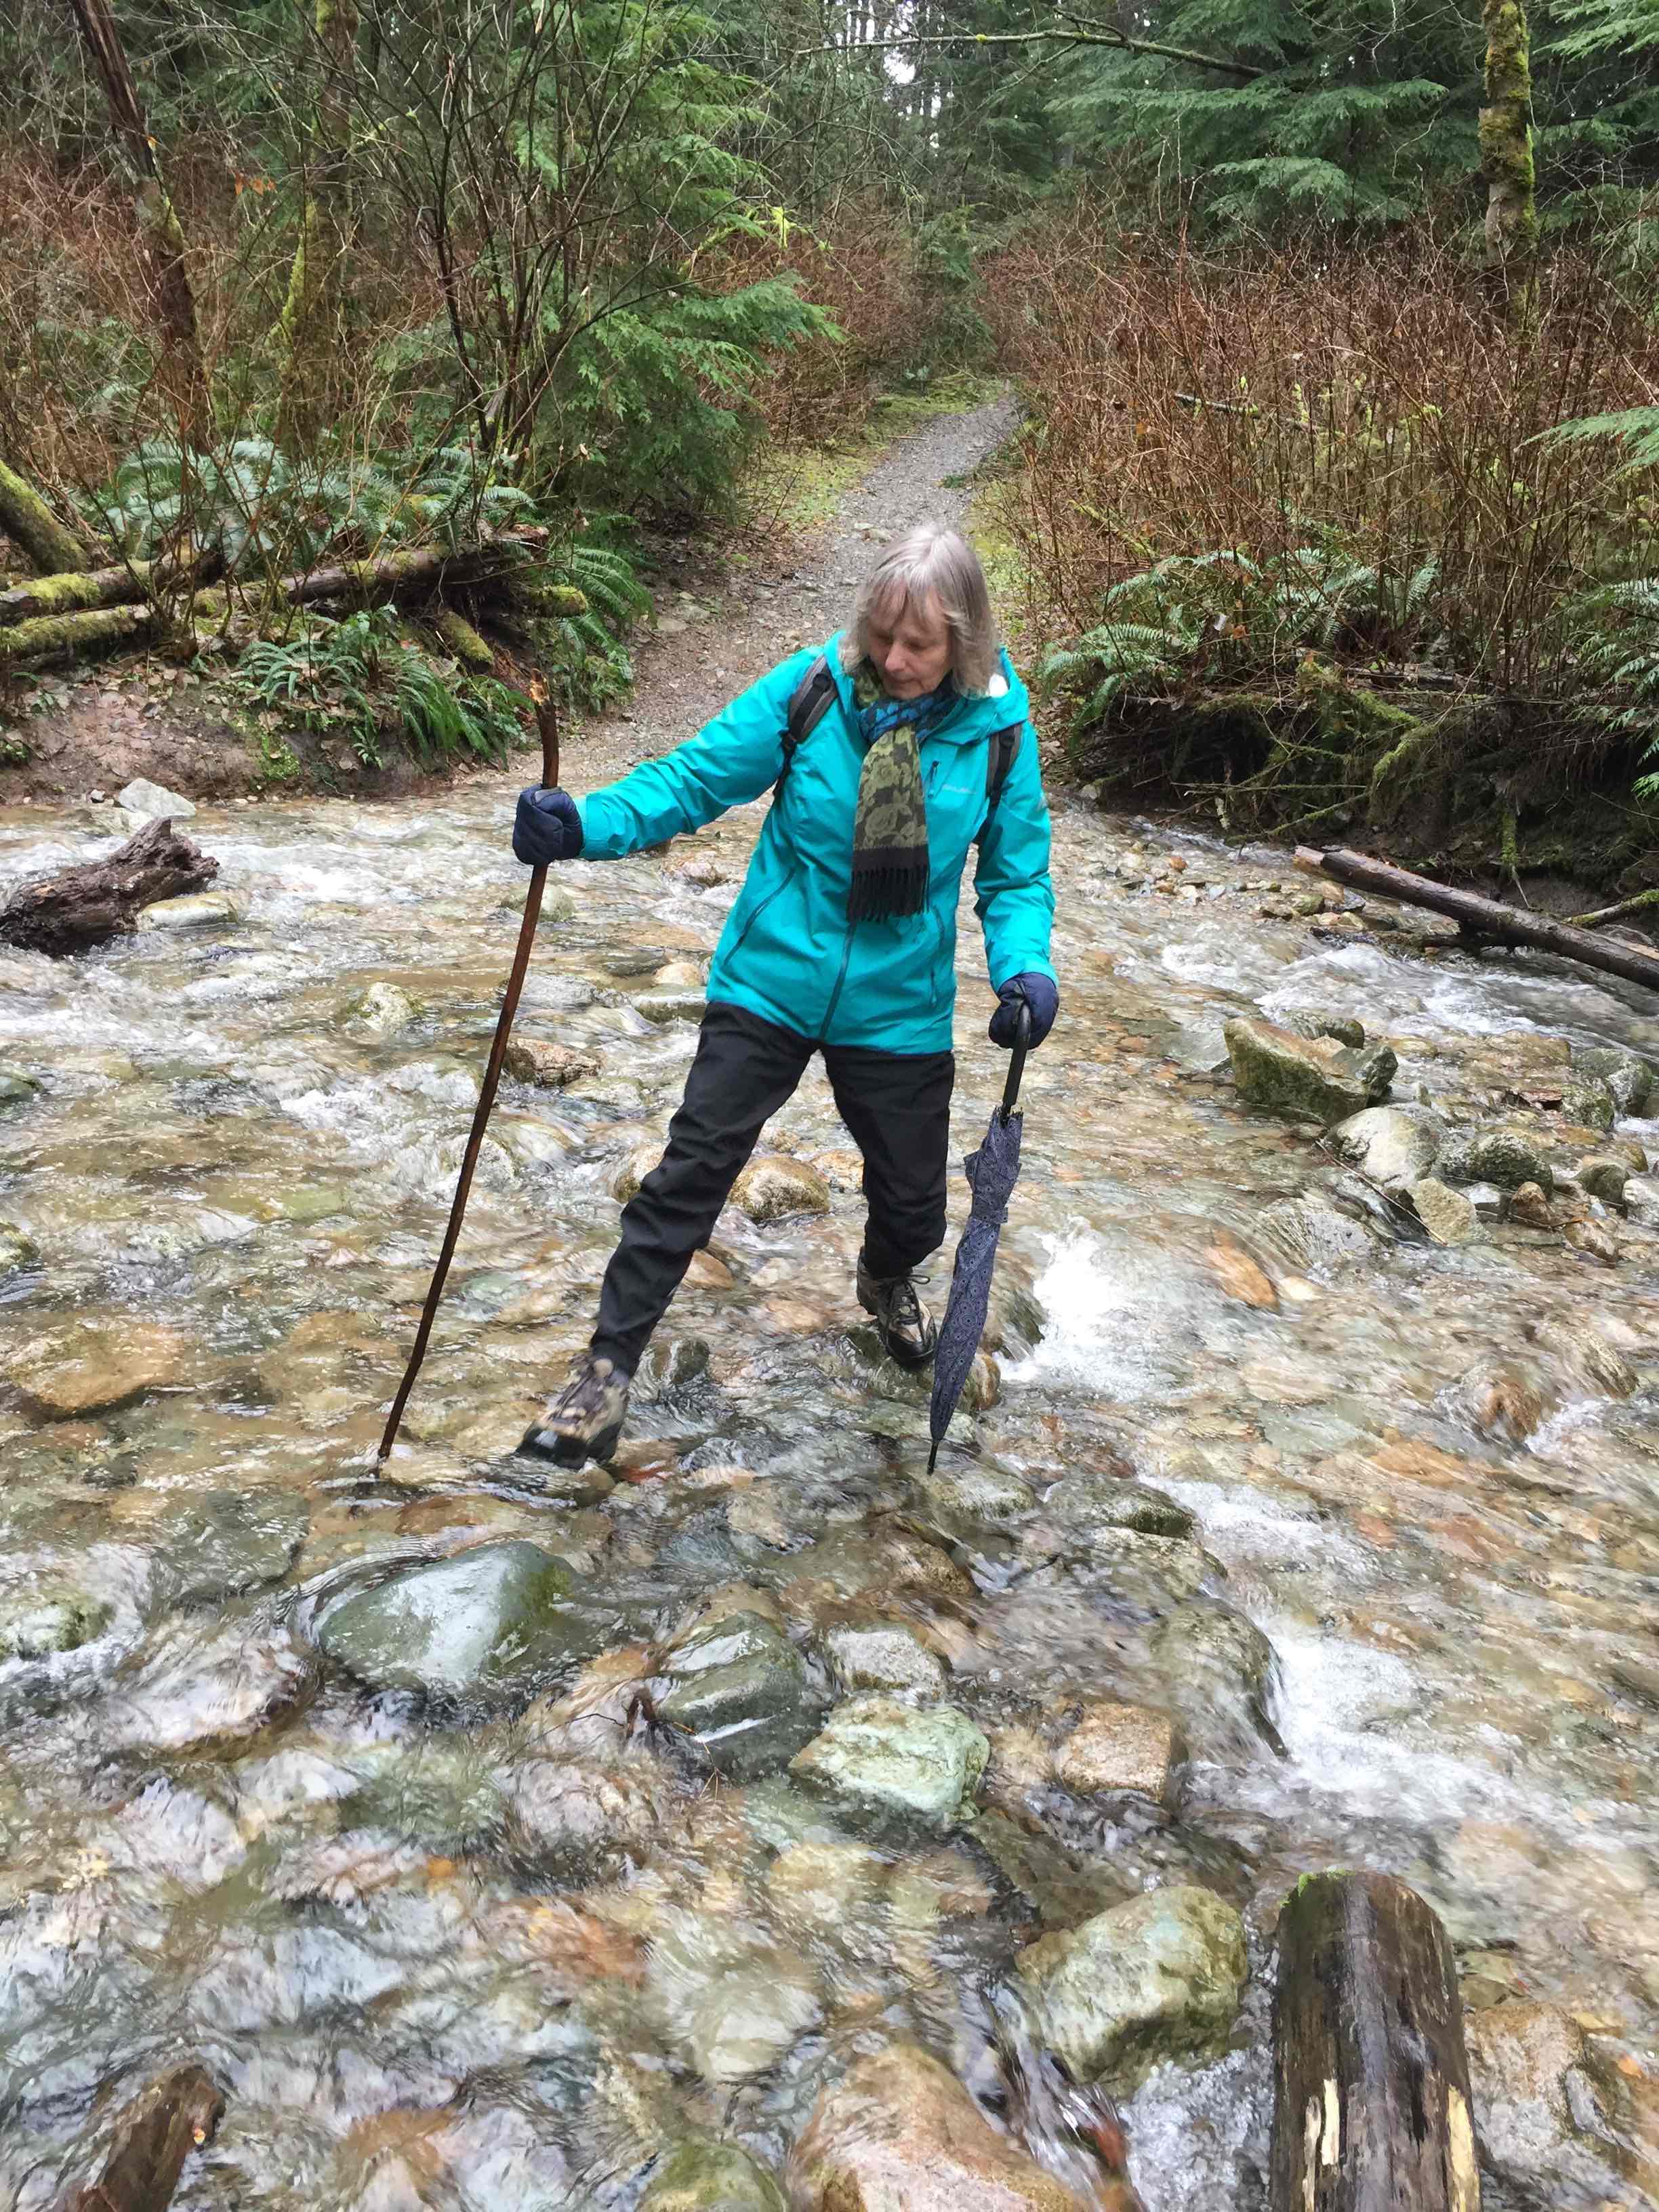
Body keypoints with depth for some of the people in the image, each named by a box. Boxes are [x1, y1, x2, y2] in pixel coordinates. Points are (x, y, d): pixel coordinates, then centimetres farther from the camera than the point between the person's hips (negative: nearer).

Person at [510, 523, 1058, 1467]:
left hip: (900, 1007, 1)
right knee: (693, 1168, -5)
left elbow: (1017, 868, 0)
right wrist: (587, 824, -28)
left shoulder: (996, 727, -8)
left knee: (913, 1199, 13)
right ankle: (610, 1371, 8)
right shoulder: (813, 688, -12)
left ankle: (887, 1280, 51)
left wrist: (1026, 964, -18)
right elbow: (696, 776, -12)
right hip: (771, 980, -1)